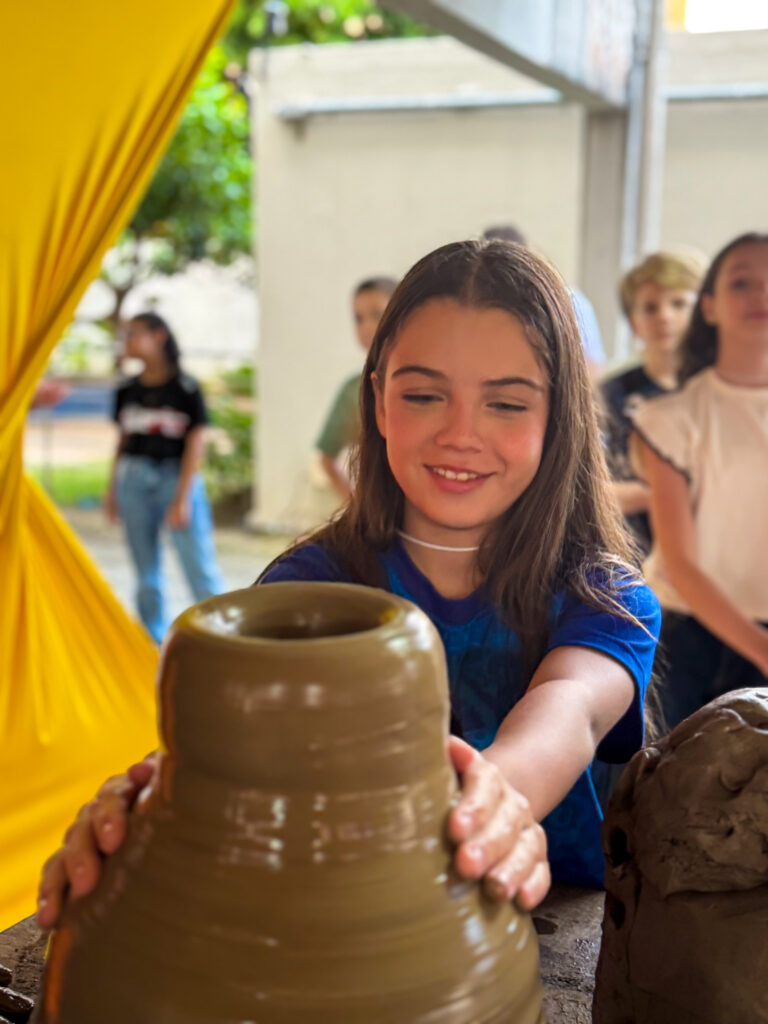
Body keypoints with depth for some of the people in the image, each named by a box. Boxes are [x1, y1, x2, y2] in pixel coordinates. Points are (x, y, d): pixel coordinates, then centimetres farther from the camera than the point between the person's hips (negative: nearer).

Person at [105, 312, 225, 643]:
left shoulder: (186, 388, -6)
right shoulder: (127, 391, 9)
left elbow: (195, 444, -7)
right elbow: (123, 441, 15)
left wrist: (182, 498, -12)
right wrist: (112, 490, 13)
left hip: (177, 476, -5)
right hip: (134, 478, 5)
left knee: (199, 565, -7)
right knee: (146, 570, 9)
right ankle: (155, 644, 19)